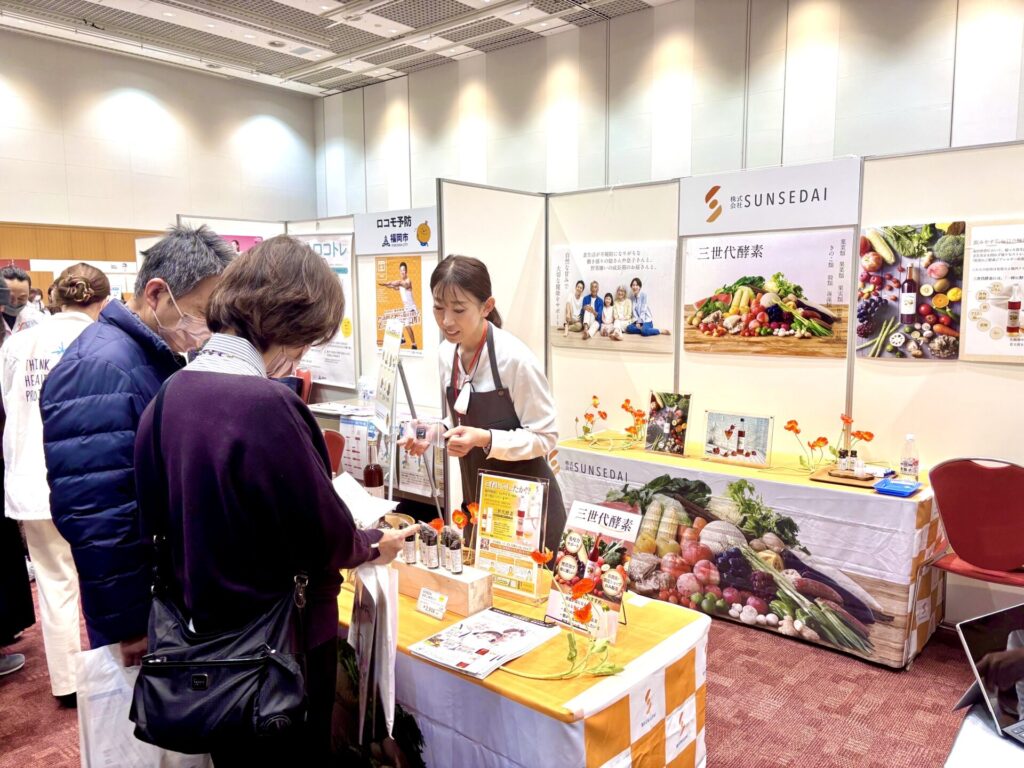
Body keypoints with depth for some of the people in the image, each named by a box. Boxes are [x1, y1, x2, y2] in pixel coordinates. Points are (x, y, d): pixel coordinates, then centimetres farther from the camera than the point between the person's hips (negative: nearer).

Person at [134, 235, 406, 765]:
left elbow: (157, 519, 5)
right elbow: (325, 537, -19)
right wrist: (373, 545, 1)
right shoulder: (267, 405, -28)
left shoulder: (169, 395, -4)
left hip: (207, 631, 7)